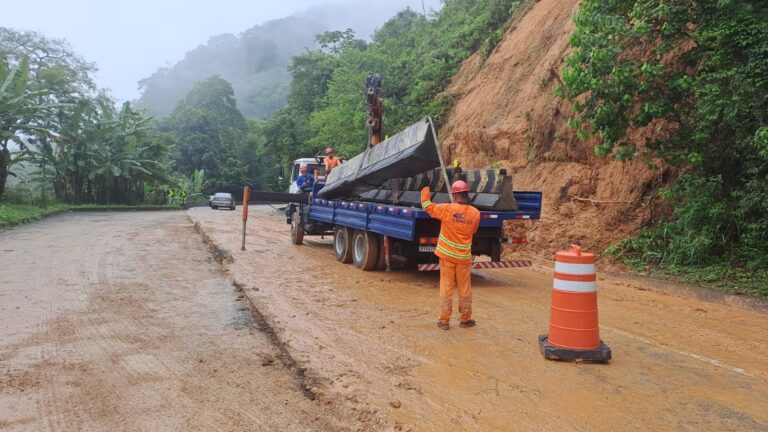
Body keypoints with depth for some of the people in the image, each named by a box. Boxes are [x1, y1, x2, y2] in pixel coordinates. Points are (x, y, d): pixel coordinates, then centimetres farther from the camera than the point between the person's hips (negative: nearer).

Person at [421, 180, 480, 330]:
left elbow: (427, 206, -1)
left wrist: (425, 191, 16)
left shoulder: (448, 209, -14)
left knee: (446, 288, 6)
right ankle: (465, 319, 25)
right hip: (464, 257, 2)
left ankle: (444, 320, 11)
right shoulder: (475, 213, -6)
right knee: (465, 288, 14)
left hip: (447, 255, -1)